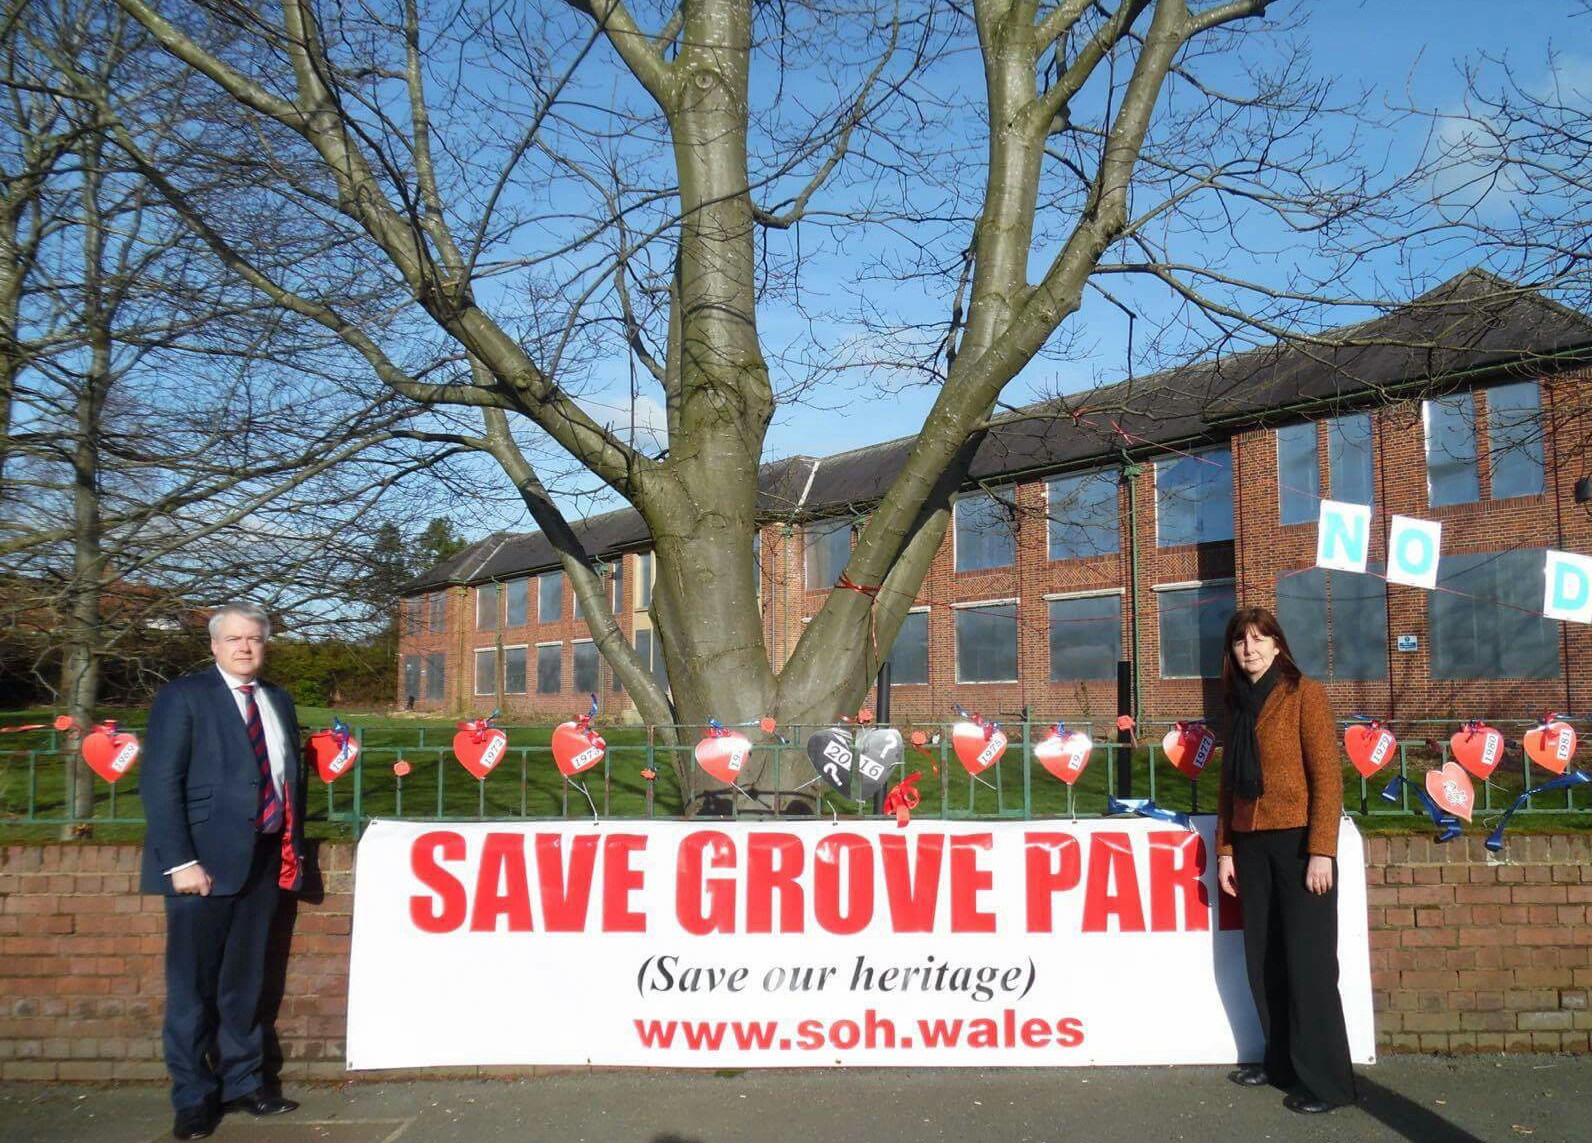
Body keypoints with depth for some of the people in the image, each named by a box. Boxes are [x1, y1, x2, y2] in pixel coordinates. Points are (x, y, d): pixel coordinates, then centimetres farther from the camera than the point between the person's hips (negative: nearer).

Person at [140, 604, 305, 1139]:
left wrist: (295, 845, 8)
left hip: (264, 860, 5)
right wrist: (180, 862, -18)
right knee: (193, 986, 5)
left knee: (244, 983, 15)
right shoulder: (183, 696, -6)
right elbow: (160, 783, -12)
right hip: (205, 861, -5)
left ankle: (241, 1082, 27)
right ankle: (193, 1096, 18)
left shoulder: (278, 699, 12)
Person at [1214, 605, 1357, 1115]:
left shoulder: (1304, 694, -4)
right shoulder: (1239, 705, 13)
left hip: (1297, 841, -6)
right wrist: (1225, 849, 9)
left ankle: (1326, 1081, 5)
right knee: (1264, 959, 9)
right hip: (1251, 844, 6)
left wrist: (1321, 850, -16)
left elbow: (1327, 776, -9)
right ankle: (1282, 1062, 21)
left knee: (1307, 960, -4)